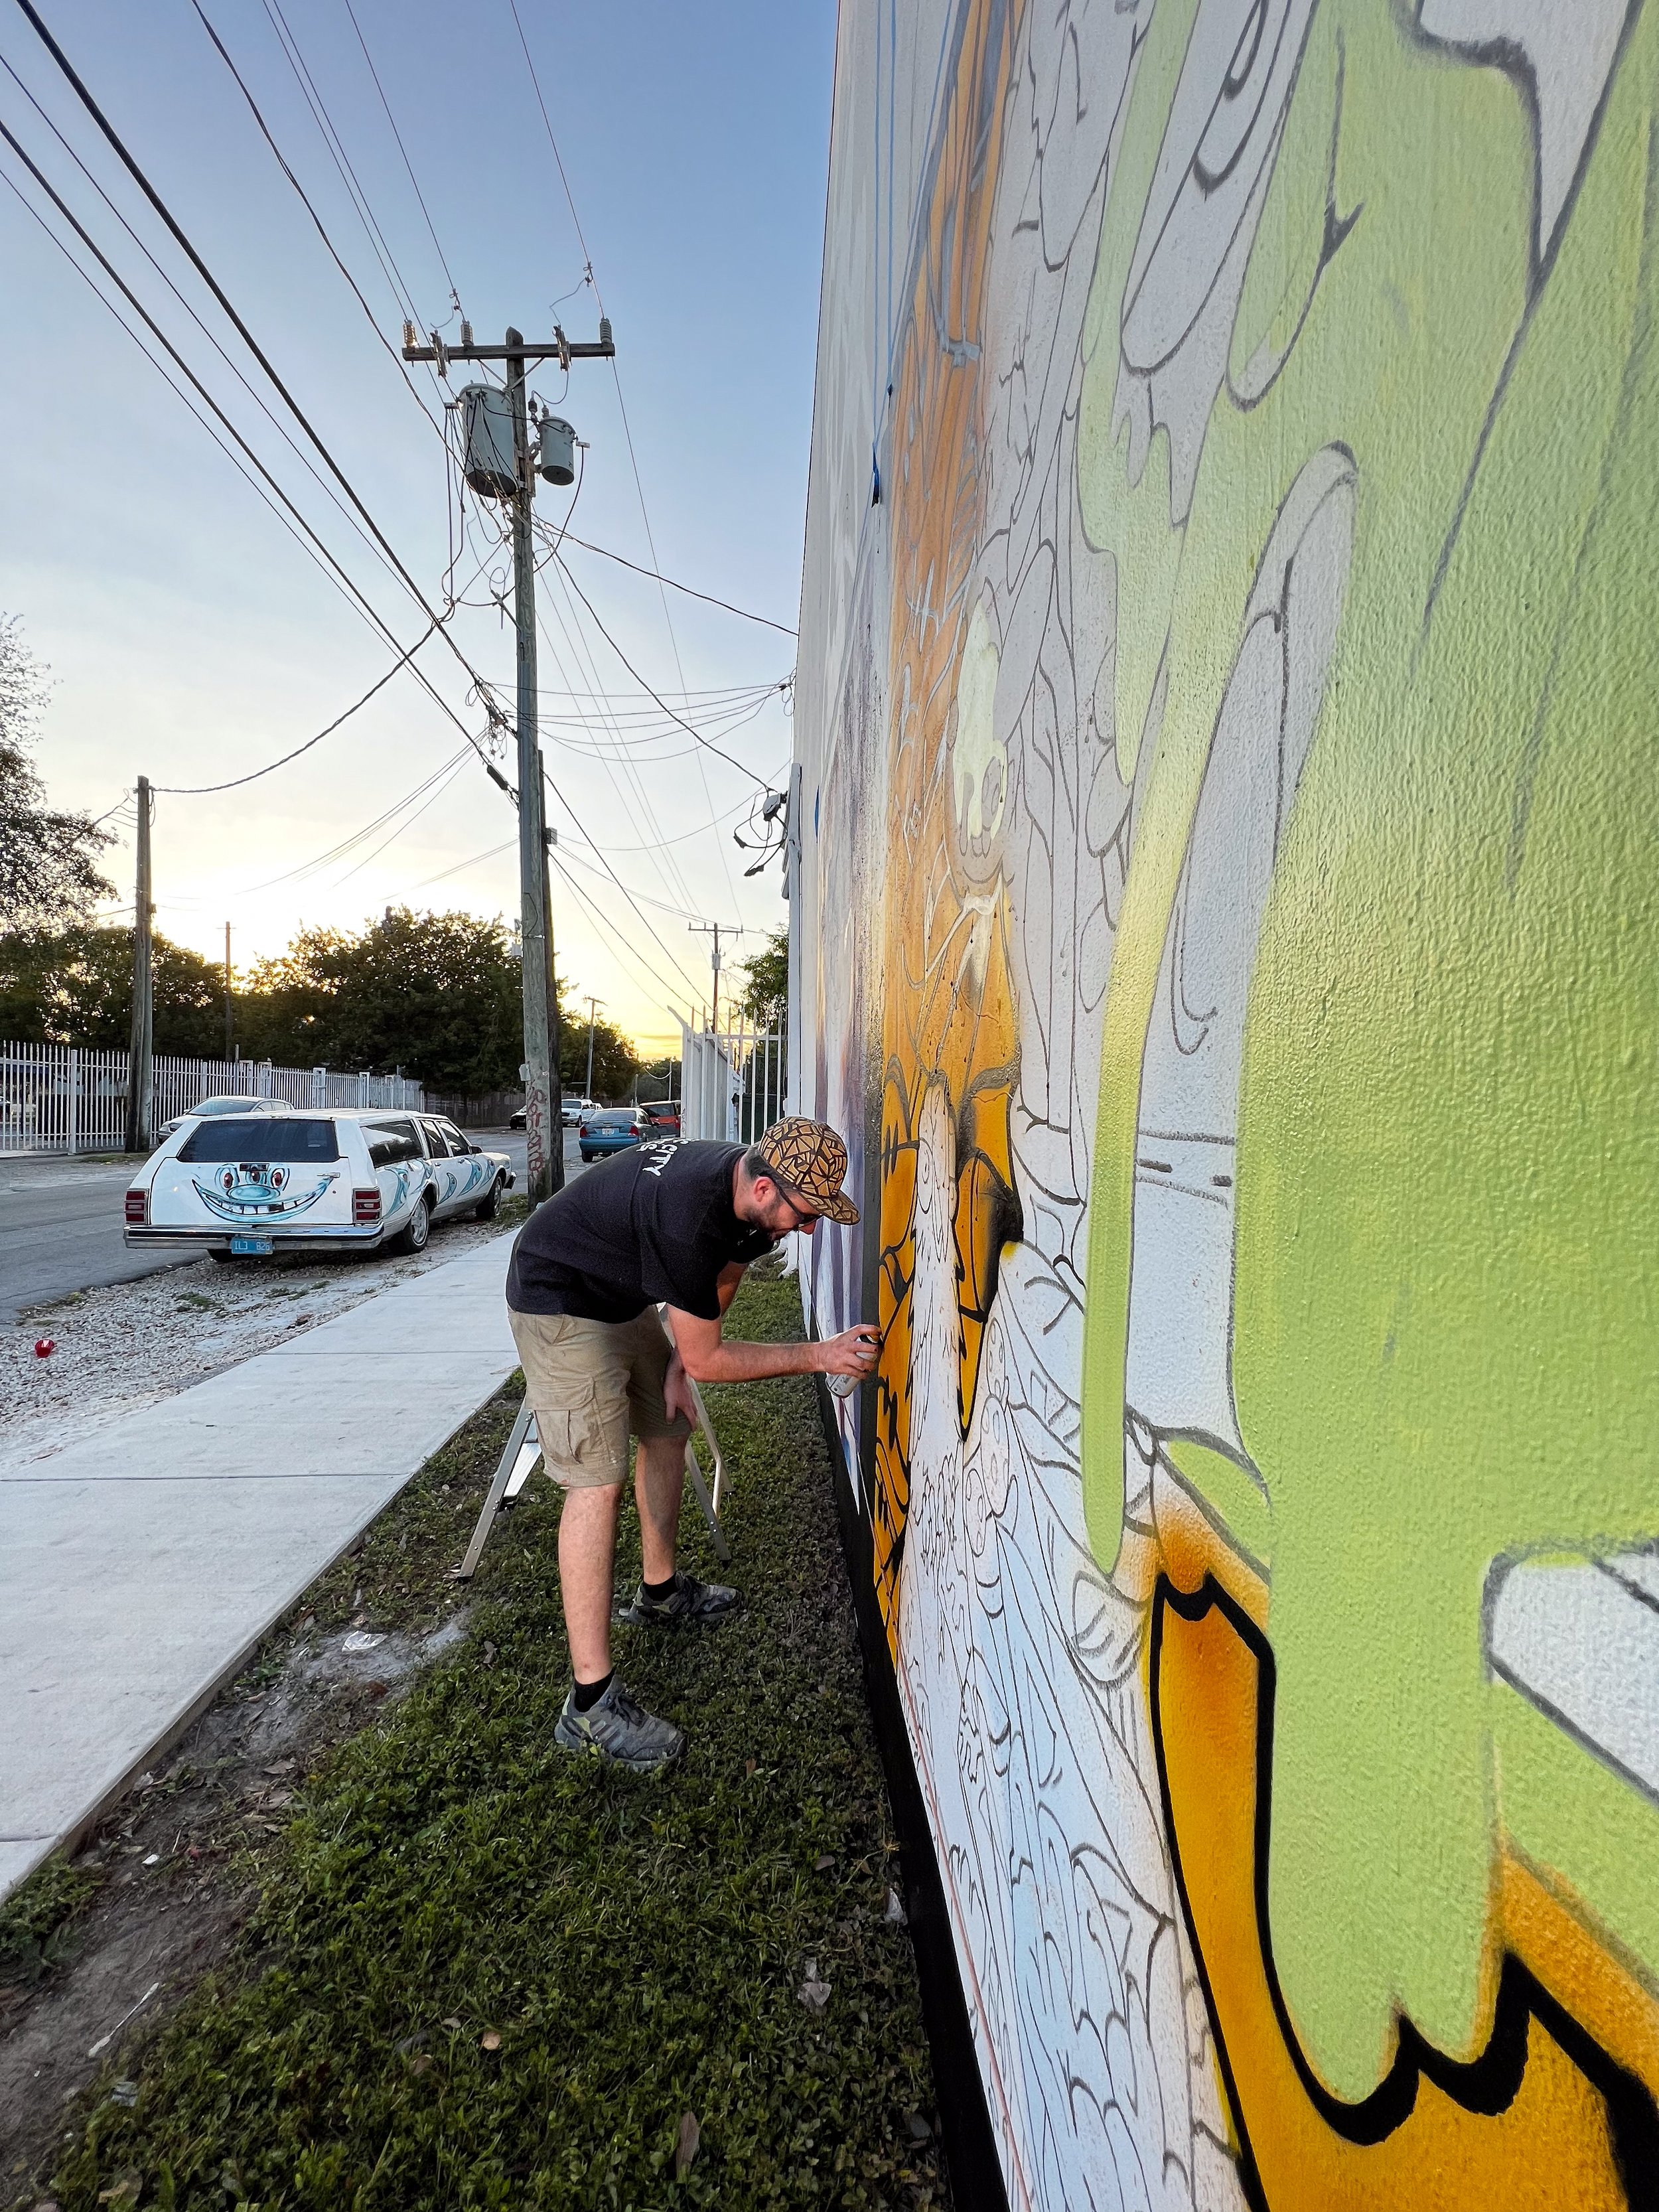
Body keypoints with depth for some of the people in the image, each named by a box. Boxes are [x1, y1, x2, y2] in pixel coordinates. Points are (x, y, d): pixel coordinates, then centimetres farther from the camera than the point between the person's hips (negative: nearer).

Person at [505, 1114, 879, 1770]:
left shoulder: (753, 1196, -12)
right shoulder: (688, 1216, -38)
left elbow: (721, 1280, 9)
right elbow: (708, 1360, -26)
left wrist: (675, 1363, 1)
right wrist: (817, 1357, -22)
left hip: (623, 1297, 9)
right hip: (558, 1300, -9)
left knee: (667, 1432, 16)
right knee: (597, 1481, -14)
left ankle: (661, 1591, 37)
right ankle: (591, 1703, -7)